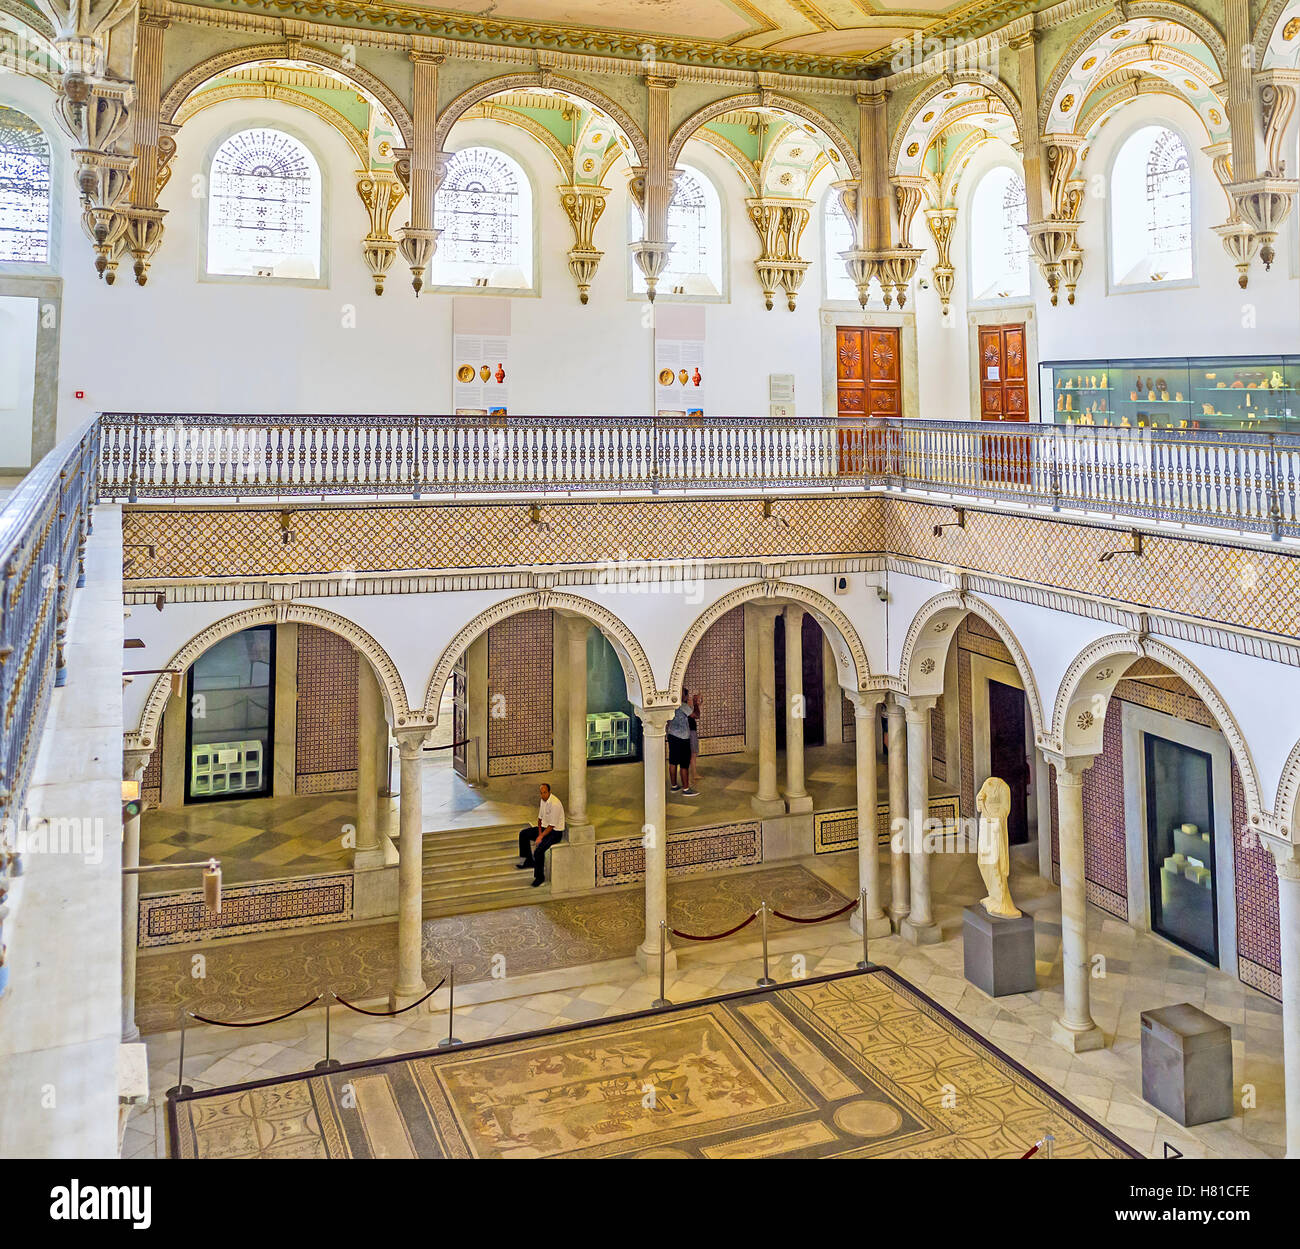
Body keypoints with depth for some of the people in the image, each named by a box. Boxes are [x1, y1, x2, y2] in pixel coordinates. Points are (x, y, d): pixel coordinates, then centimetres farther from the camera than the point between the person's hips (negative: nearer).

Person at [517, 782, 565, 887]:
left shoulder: (555, 804, -26)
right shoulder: (543, 800, 2)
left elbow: (552, 826, -23)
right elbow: (540, 818, 12)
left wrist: (541, 836, -19)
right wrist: (539, 832, -1)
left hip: (555, 832, -9)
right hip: (544, 827, 9)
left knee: (539, 850, -26)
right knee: (523, 833, 5)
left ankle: (540, 877, -11)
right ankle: (528, 860, 15)